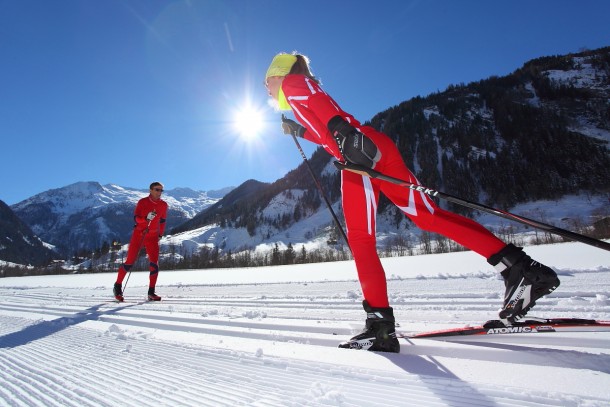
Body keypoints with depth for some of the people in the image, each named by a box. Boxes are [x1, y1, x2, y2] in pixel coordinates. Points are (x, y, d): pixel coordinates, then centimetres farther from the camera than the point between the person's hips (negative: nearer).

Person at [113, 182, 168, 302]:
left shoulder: (163, 205, 3)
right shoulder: (142, 202, -5)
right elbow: (136, 217, -10)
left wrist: (160, 235, 11)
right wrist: (146, 218, -29)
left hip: (153, 237, 2)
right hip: (138, 234, -2)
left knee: (154, 264, -7)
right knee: (130, 262, -1)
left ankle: (151, 292, 1)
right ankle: (118, 286, 21)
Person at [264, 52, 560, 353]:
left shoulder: (292, 82, 14)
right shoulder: (308, 91, 38)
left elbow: (323, 107, -10)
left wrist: (342, 132, -27)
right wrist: (299, 131, 46)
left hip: (359, 152, -8)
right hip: (374, 146, 8)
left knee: (359, 239, -10)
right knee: (429, 216, 3)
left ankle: (380, 324, -11)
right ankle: (521, 269, 2)